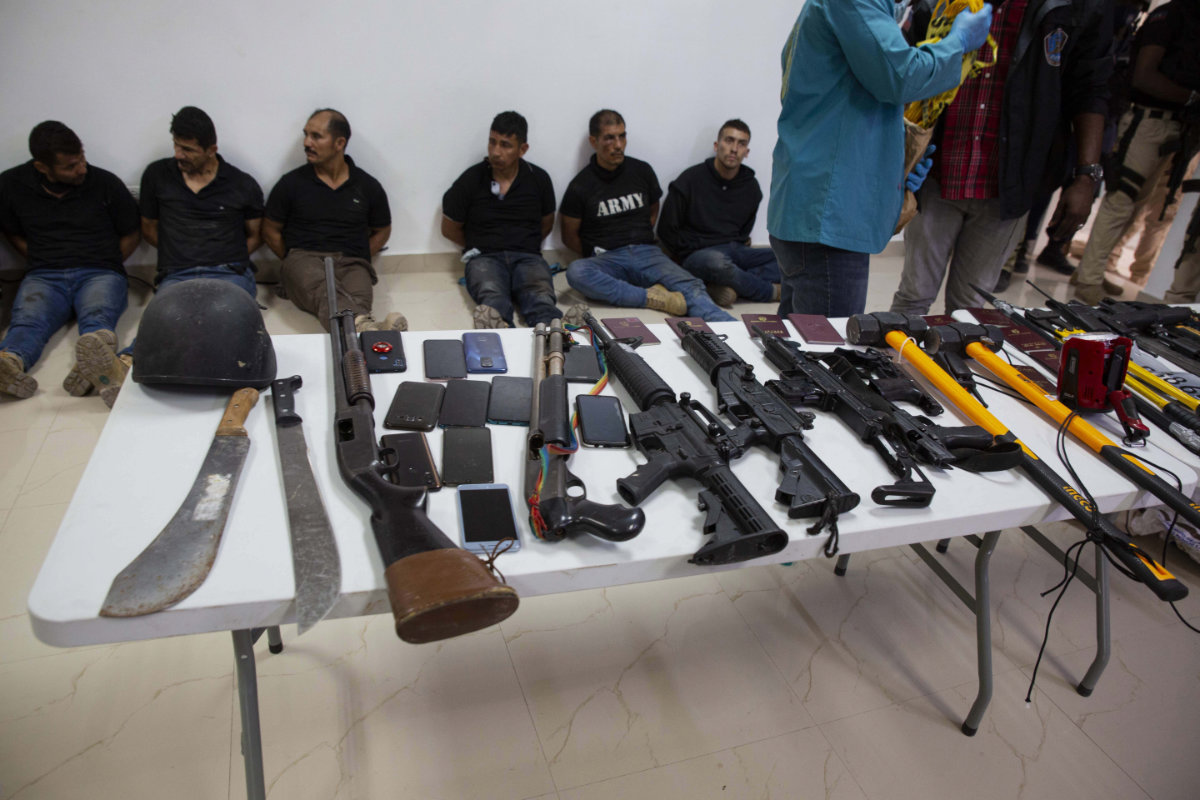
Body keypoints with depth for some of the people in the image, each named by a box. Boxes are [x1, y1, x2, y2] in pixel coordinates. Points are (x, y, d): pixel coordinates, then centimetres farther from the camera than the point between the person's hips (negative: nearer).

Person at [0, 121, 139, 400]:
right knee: (27, 320, -32)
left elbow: (131, 234, 14)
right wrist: (45, 264, 9)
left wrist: (103, 267, 6)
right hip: (43, 276, 2)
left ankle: (96, 352, -71)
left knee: (98, 315, -37)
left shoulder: (105, 183, 4)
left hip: (100, 273, -2)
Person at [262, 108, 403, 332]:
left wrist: (356, 260, 11)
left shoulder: (367, 186, 13)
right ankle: (364, 325, -72)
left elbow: (382, 231, 25)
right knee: (322, 287, -42)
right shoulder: (291, 183, 11)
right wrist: (295, 262, 8)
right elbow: (270, 231, 19)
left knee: (357, 298, -38)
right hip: (303, 258, -2)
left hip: (351, 263, 3)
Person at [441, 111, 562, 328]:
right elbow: (449, 229, 15)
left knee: (541, 297, -36)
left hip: (527, 256, 1)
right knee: (492, 297, -39)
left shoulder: (539, 179, 10)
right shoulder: (470, 180, 4)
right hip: (484, 257, -1)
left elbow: (546, 224, 25)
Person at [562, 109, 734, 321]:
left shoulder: (642, 171, 11)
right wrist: (598, 256, 0)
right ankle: (651, 297, -34)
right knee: (576, 271, -38)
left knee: (691, 287, -28)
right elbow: (569, 237, 9)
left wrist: (640, 244, 12)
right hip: (608, 260, -2)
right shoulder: (580, 186, 2)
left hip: (647, 253, 2)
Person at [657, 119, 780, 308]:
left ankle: (728, 285, -31)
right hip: (698, 255, -5)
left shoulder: (751, 187, 11)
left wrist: (735, 247, 9)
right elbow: (666, 230, 1)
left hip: (735, 252, 6)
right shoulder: (690, 180, -2)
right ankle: (769, 291, -17)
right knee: (717, 263, -42)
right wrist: (694, 250, 0)